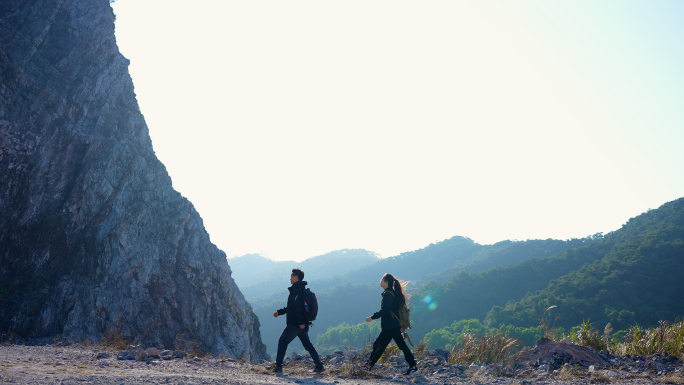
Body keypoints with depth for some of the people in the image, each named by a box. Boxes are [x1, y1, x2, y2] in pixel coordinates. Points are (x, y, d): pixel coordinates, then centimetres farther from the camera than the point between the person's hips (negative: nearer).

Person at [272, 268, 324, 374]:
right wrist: (279, 312, 25)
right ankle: (319, 365, 4)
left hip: (294, 324, -9)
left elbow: (298, 307, -24)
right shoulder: (302, 289, 18)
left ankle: (278, 366, 3)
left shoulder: (296, 290, -14)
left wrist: (301, 322, -27)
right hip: (302, 325, 9)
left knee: (282, 342, 3)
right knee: (307, 344, 11)